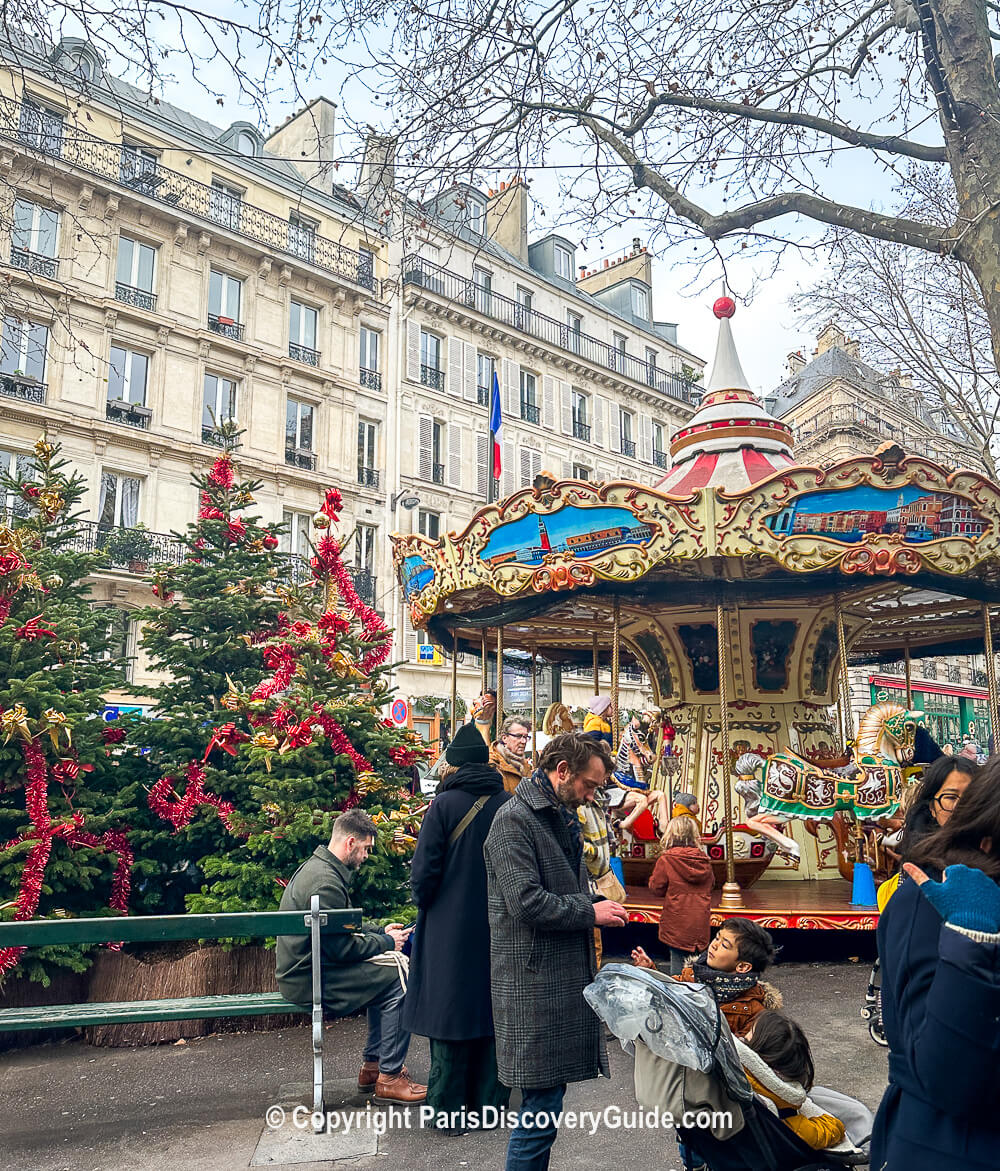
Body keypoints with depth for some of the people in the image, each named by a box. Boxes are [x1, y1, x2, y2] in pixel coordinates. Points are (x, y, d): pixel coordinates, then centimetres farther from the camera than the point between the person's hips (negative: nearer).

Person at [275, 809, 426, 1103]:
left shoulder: (316, 868, 12)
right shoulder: (326, 882, -22)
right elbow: (341, 948, -21)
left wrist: (380, 932, 14)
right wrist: (386, 942, -8)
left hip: (303, 970, 11)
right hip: (309, 981, -11)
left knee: (384, 977, 14)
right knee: (398, 982, -12)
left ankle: (372, 1065, 18)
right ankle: (389, 1078, -3)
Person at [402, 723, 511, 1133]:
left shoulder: (445, 804, -15)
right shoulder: (509, 805, -4)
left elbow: (423, 871, -13)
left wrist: (425, 904, 5)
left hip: (451, 928, -3)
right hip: (499, 929, 4)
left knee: (451, 1017, 8)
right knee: (494, 1014, 14)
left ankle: (450, 1111, 16)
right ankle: (490, 1103, 25)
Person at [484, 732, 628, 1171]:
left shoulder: (564, 818, 15)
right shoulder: (514, 820, -15)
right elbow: (526, 901, -22)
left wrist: (597, 903, 6)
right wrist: (591, 912, -13)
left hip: (565, 975, 9)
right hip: (533, 981, -9)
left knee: (548, 1093, 15)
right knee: (542, 1103, -2)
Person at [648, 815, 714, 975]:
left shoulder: (666, 860, -13)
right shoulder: (704, 860, 1)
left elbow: (657, 888, -5)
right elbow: (711, 883, 17)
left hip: (678, 923, -4)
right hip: (701, 924, 4)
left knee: (678, 963, 3)